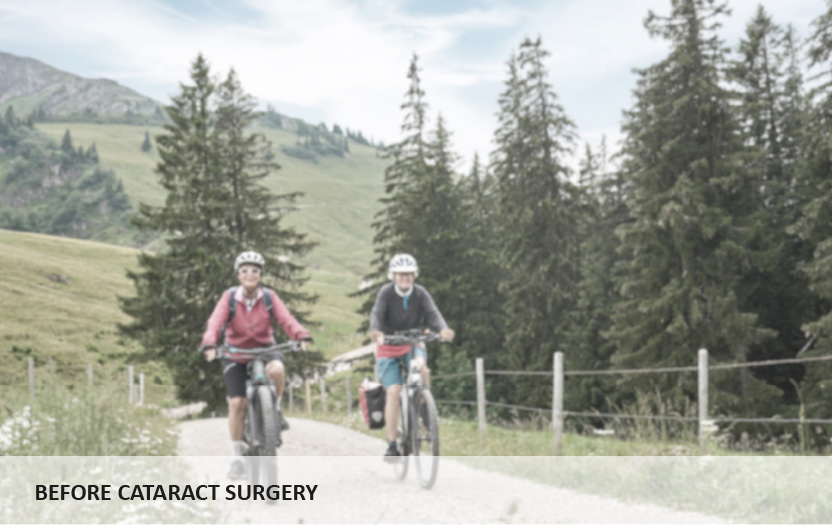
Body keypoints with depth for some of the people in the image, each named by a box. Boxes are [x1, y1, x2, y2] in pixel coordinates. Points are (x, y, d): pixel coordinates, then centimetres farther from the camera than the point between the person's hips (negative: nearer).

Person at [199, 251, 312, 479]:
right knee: (236, 403, -10)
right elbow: (215, 322, -23)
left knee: (276, 369, -35)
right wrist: (209, 345, -42)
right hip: (236, 355, 0)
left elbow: (286, 319, -20)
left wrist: (302, 336, -39)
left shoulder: (269, 297, -8)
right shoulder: (229, 297, -10)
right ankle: (237, 458, 4)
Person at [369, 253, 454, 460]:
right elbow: (377, 313, -27)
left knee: (421, 367, -33)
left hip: (412, 344, 1)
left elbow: (432, 313, -21)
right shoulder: (386, 292, -13)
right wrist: (376, 331, -50)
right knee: (393, 392, -14)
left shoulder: (420, 293, -8)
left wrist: (443, 329, -43)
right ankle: (392, 445, -8)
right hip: (388, 349, -1)